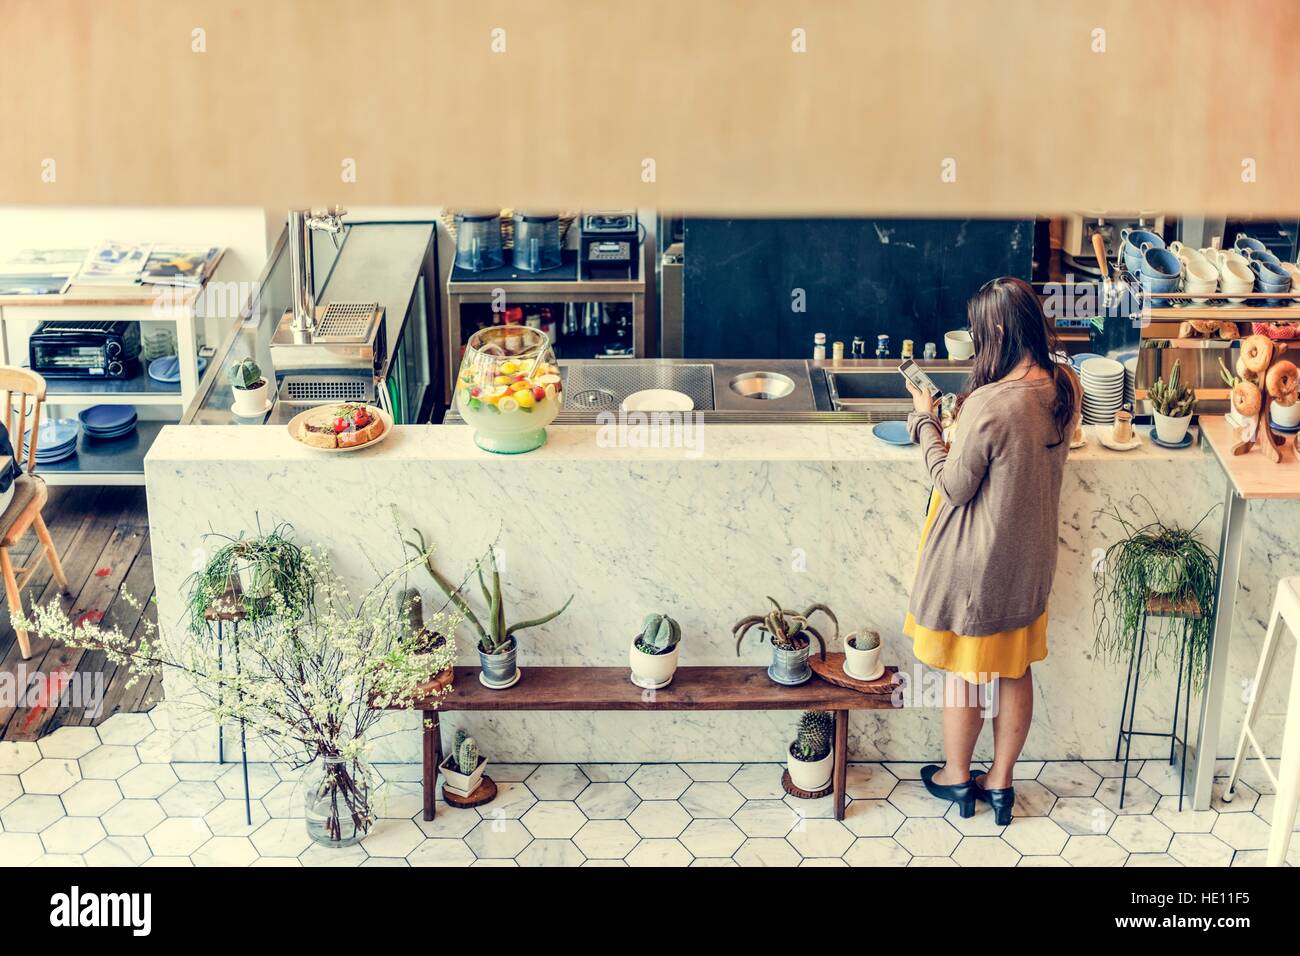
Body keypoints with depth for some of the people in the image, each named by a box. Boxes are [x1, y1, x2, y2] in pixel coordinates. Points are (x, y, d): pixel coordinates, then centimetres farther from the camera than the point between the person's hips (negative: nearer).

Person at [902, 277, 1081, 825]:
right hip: (1029, 556, 7)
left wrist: (926, 423, -8)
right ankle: (1000, 783, 33)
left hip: (975, 562, -6)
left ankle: (956, 778, 34)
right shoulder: (1065, 387, -8)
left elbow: (953, 487, -19)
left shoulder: (989, 405, -31)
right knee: (1014, 671, 19)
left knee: (963, 669, 15)